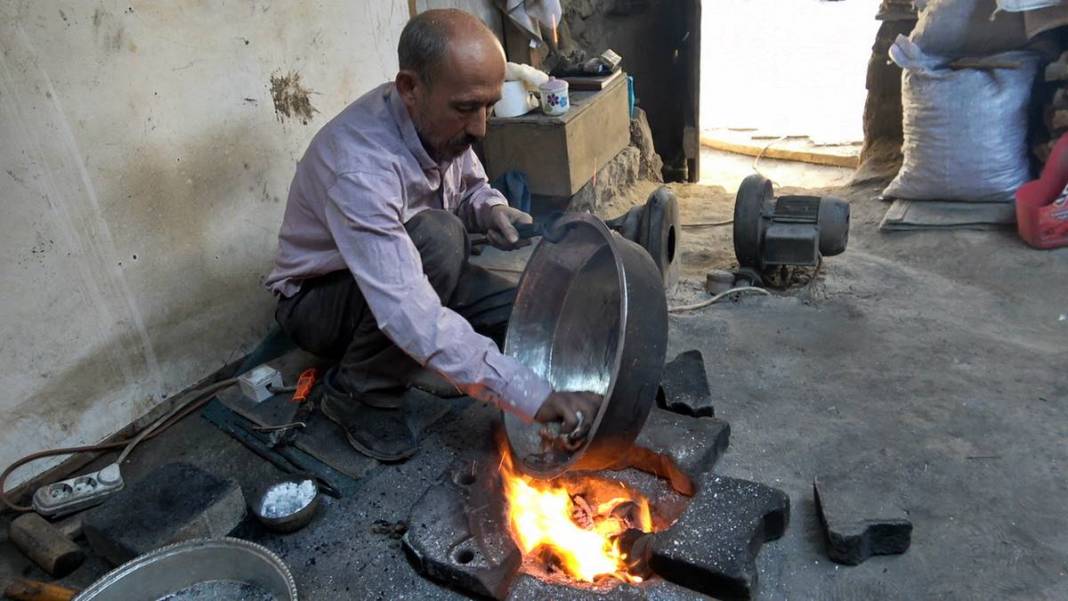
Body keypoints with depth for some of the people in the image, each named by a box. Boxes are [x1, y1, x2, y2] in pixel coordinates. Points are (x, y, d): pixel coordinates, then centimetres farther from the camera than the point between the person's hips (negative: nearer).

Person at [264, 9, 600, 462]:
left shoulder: (442, 119, -14)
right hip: (319, 298, -6)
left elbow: (470, 184, 6)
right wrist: (532, 396, -50)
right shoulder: (360, 167, -38)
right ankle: (360, 393, -16)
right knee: (437, 236, -35)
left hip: (408, 272, 7)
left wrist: (488, 207, -20)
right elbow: (410, 315, -46)